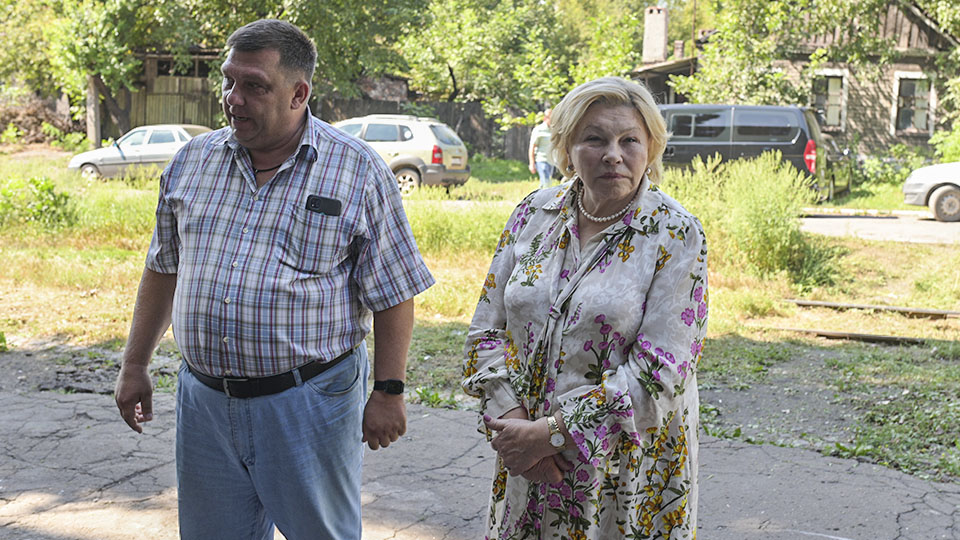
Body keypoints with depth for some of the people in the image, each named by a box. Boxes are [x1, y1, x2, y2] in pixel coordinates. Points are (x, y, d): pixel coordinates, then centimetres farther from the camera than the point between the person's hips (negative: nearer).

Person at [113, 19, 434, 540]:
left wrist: (388, 392, -8)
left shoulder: (358, 171, -7)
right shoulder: (192, 161, 5)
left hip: (309, 403, -4)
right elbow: (163, 270, 15)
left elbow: (393, 295, -5)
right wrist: (134, 365, 14)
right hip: (203, 399, 4)